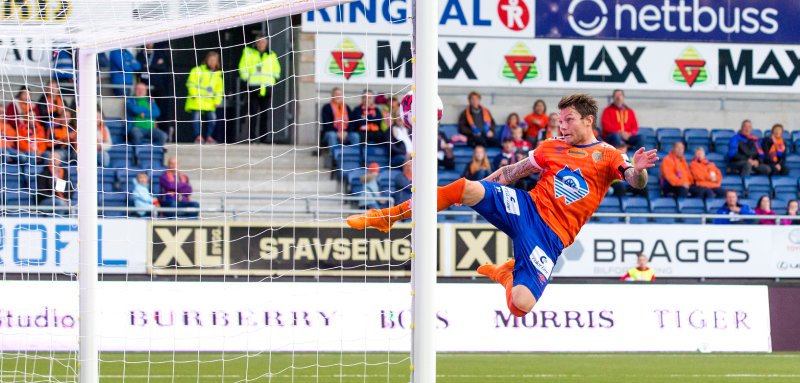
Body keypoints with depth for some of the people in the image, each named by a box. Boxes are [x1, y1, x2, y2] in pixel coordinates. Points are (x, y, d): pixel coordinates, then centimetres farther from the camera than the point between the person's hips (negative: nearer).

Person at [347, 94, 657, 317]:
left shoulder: (607, 156, 5)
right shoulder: (551, 148, 18)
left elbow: (636, 182, -8)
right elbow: (512, 172, 26)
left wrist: (638, 170, -31)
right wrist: (485, 184, 19)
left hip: (551, 235, -3)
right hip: (525, 207, 3)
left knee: (522, 305, -23)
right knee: (467, 188, -25)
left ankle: (507, 273, 16)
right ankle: (389, 216, -12)